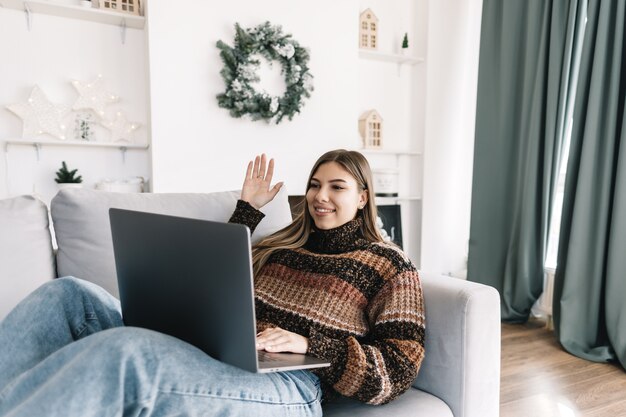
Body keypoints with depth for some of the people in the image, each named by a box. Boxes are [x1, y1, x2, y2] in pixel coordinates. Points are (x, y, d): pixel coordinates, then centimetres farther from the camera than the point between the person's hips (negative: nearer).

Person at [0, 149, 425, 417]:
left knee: (122, 352, -35)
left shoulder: (391, 264, 10)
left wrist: (310, 344, -14)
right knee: (68, 295, -12)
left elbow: (398, 371, 1)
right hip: (210, 356, 6)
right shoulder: (288, 242, 25)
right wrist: (248, 208, 23)